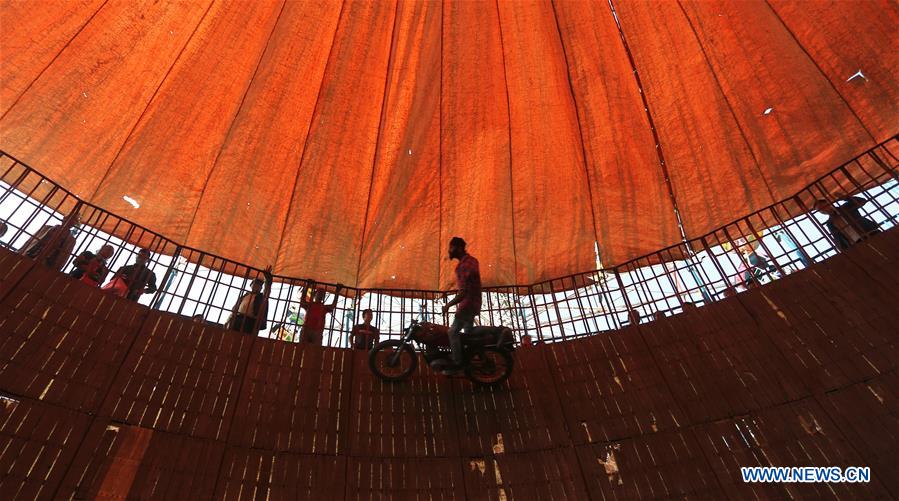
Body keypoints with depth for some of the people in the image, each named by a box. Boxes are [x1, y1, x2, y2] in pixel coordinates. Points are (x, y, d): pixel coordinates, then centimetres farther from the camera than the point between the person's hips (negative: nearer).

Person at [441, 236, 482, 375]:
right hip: (474, 303, 10)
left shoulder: (463, 266, -23)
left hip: (467, 303, -10)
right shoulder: (471, 260, 8)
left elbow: (463, 293, -27)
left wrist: (448, 305, -20)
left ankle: (457, 363, -4)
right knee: (468, 332, 20)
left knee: (453, 332, -8)